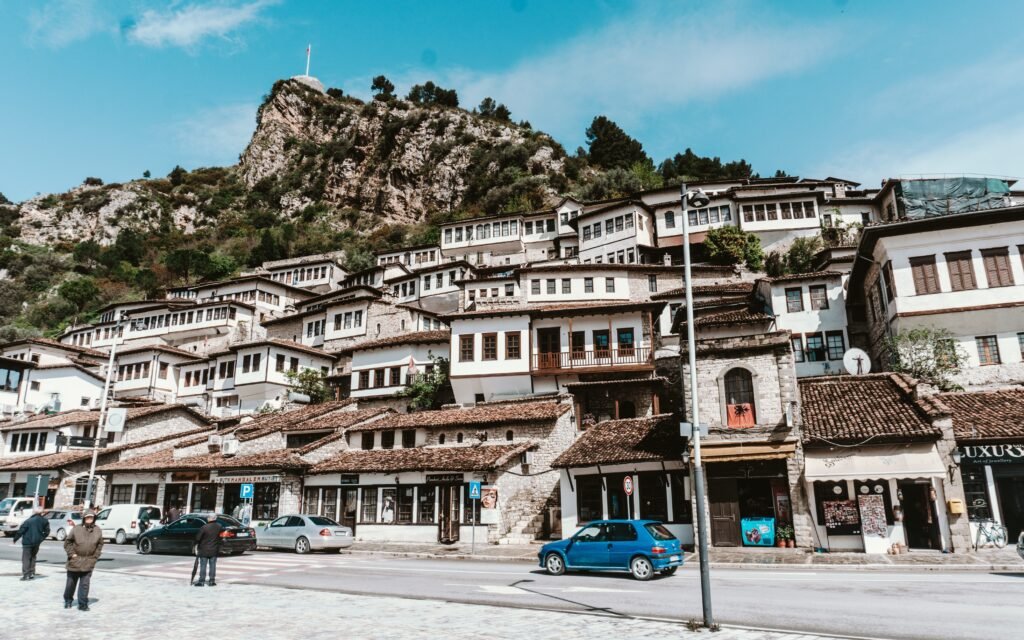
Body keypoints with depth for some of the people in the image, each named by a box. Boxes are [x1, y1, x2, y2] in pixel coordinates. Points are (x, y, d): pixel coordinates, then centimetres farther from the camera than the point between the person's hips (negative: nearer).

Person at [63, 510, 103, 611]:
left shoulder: (98, 531, 1)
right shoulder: (76, 529, -7)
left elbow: (100, 545, 9)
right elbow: (67, 542, 0)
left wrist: (95, 557, 2)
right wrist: (71, 554, -7)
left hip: (88, 563, 1)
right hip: (75, 561, -1)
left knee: (85, 584, -1)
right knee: (71, 582, 14)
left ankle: (83, 604, 6)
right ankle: (68, 601, 34)